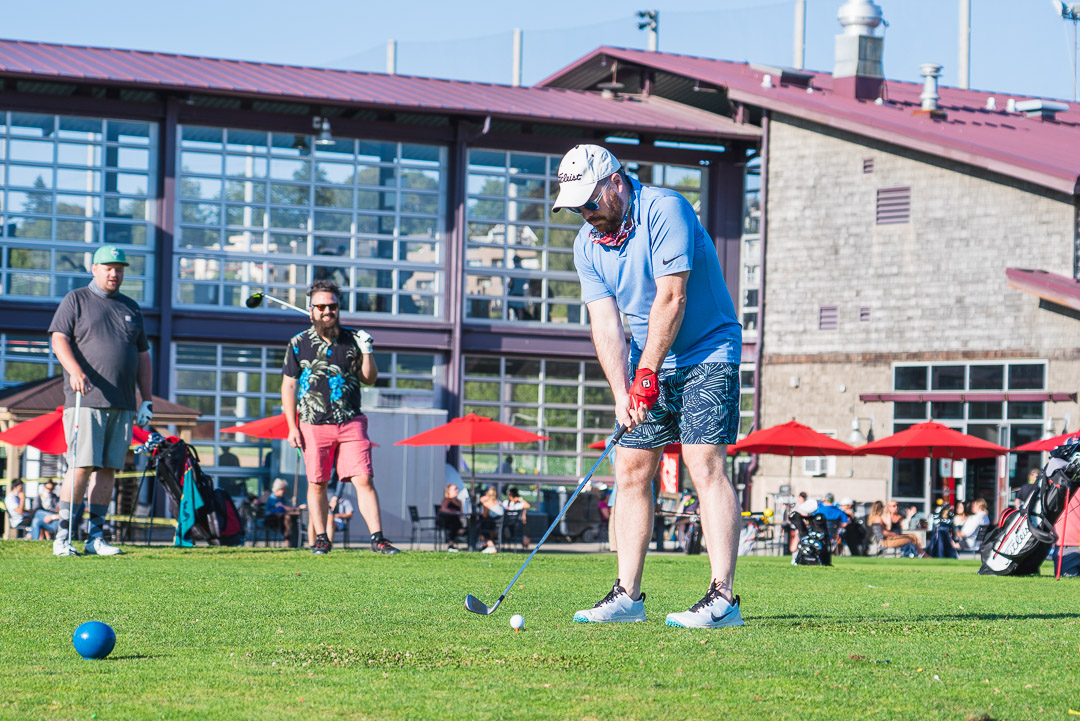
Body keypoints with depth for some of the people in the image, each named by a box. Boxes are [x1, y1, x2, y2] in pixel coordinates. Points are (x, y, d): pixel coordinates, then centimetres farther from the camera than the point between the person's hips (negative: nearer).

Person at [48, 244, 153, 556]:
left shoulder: (131, 308, 21)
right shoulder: (75, 300, 7)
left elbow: (142, 355, 22)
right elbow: (59, 339, -4)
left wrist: (147, 400, 15)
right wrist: (76, 371, -23)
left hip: (123, 404, 5)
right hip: (86, 400, -5)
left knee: (108, 469, 1)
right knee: (82, 467, -12)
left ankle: (95, 536, 4)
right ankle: (63, 536, -8)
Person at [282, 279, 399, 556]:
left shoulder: (353, 339, 7)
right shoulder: (298, 344, 4)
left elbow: (370, 380, 11)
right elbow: (288, 386, 6)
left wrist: (367, 352, -7)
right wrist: (292, 427, 0)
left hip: (351, 423, 0)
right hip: (314, 426, 0)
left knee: (364, 480, -9)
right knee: (317, 483, 4)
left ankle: (377, 538, -11)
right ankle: (321, 539, 15)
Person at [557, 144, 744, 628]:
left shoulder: (665, 210, -19)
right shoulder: (587, 243, 2)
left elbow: (671, 298, -23)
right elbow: (605, 321, -4)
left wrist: (647, 375, -22)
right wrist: (621, 392, -17)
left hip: (705, 355, -7)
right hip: (648, 367, 7)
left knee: (705, 465, -17)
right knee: (631, 471, 3)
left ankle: (723, 597, -21)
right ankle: (628, 595, 8)